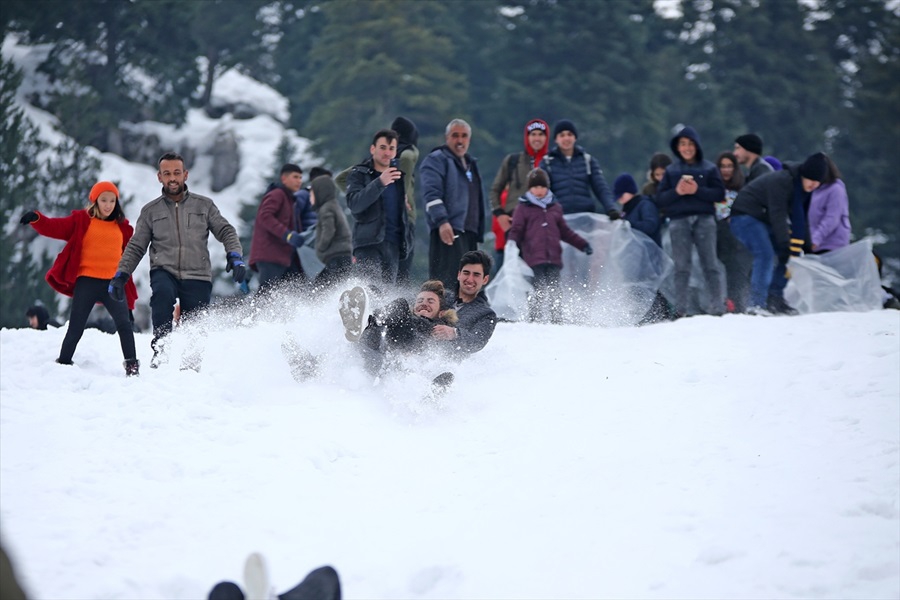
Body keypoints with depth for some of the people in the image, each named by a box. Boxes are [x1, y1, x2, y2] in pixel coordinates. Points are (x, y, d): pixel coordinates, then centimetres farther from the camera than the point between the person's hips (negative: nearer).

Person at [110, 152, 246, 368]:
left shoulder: (204, 205, 11)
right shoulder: (151, 211, 13)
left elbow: (225, 232, 10)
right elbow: (136, 247, 15)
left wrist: (235, 256, -9)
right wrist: (121, 275, 3)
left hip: (197, 277, 0)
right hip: (164, 272, 0)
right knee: (163, 292, -35)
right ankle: (160, 349, -29)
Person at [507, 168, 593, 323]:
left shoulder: (555, 208, 18)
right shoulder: (524, 208, 6)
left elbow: (565, 232, 25)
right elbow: (516, 230, 1)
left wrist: (583, 245, 23)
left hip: (553, 258, 4)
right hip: (534, 257, -4)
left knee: (555, 289, 2)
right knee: (538, 289, -9)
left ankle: (557, 319, 6)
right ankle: (534, 318, -3)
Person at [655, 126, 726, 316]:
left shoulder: (709, 168, 10)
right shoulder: (671, 170, 14)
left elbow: (719, 193, 0)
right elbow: (660, 199, 8)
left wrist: (697, 191, -13)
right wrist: (677, 192, -10)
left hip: (704, 219, -1)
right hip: (679, 221, 1)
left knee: (710, 264, -3)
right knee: (681, 267, -1)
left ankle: (717, 306, -2)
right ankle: (680, 310, -1)